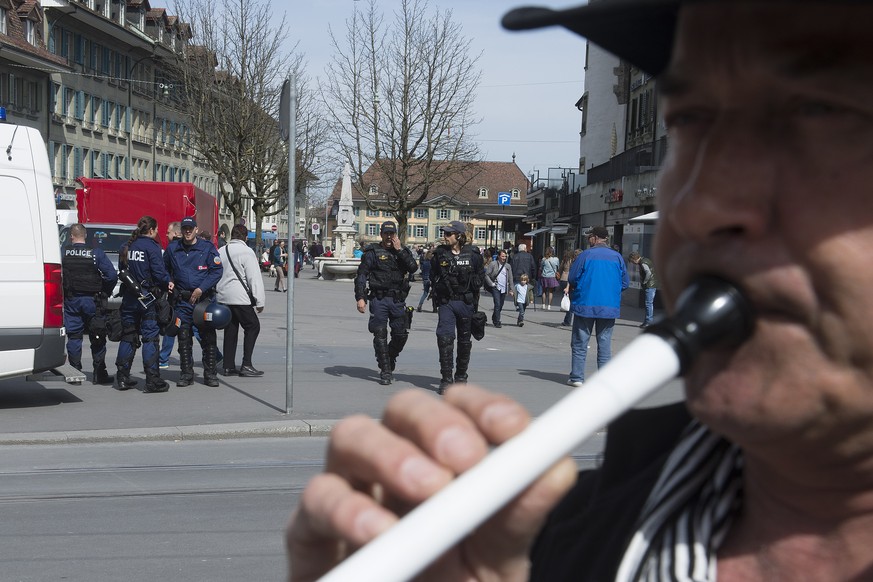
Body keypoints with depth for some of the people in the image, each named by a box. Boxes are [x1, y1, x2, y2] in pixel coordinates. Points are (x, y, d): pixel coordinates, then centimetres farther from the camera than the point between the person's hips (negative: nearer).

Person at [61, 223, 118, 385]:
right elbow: (112, 275, -10)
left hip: (70, 300, 1)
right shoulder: (96, 252, -6)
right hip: (91, 299, -1)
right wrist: (104, 293, 4)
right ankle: (99, 374, 8)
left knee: (73, 336, 9)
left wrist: (61, 294, 5)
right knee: (97, 337, 7)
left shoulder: (62, 252, -3)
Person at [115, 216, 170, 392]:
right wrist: (167, 283, 2)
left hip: (129, 298, 6)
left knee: (128, 337, 13)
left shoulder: (127, 247, 9)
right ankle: (153, 381, -2)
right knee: (150, 337, -2)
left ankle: (122, 378, 15)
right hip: (147, 298, -6)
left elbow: (121, 271, 13)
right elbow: (159, 272, -15)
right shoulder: (152, 247, -10)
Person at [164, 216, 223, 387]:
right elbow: (164, 269, 22)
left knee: (208, 337, -1)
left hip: (204, 298, -2)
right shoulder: (172, 248, 9)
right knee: (184, 337, 4)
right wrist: (169, 282, 1)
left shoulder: (207, 248, -1)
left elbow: (217, 271, -5)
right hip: (182, 301, 2)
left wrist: (201, 289, -12)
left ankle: (210, 373, 7)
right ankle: (186, 373, 13)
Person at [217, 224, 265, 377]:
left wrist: (215, 292, 23)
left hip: (222, 297, 7)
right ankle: (246, 365, -5)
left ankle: (229, 366, 12)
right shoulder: (246, 252, -9)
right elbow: (255, 278, -11)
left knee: (230, 330, 12)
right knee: (252, 327, 2)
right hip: (240, 298, -7)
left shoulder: (221, 251, 12)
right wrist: (259, 301, -8)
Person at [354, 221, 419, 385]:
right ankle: (385, 372, 4)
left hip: (398, 300, 3)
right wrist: (360, 298, -12)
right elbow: (361, 275, -2)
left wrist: (400, 250, -9)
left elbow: (413, 267, -6)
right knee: (380, 335, -2)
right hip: (378, 299, -3)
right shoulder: (373, 252, 2)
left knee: (401, 335, 4)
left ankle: (390, 362, 28)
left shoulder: (403, 251, 11)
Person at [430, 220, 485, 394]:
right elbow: (433, 276, 12)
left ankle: (461, 377, 27)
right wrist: (437, 292, 5)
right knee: (445, 338, -12)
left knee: (465, 340, 11)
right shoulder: (440, 254, 0)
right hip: (446, 302, 0)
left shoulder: (473, 254, -3)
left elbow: (480, 275, 8)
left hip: (466, 303, 0)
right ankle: (446, 380, -7)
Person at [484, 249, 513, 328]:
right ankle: (497, 322, -9)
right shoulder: (493, 264, 0)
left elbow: (510, 278, 15)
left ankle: (494, 318, 32)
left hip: (504, 288, 4)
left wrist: (511, 289, 11)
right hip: (496, 288, -4)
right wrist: (491, 283, -8)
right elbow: (486, 275, 0)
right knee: (497, 304, -13)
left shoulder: (508, 266, 12)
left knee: (500, 306, 9)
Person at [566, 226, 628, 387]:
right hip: (609, 307, 2)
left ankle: (577, 377, 6)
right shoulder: (617, 257, 2)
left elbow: (573, 279, -5)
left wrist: (574, 289, 16)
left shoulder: (586, 255, -7)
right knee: (605, 344, 8)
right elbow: (625, 283, 6)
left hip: (585, 305, -2)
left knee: (580, 343, 6)